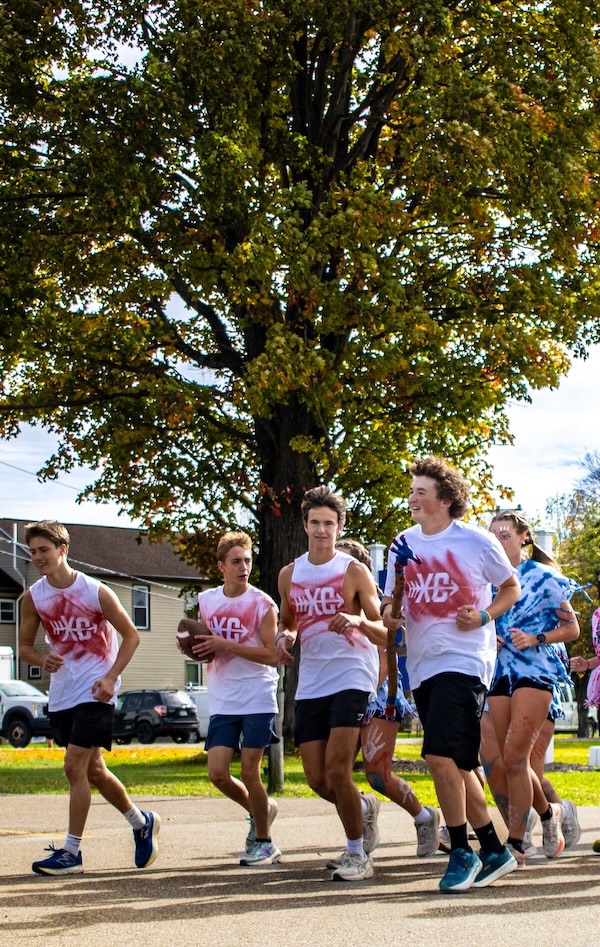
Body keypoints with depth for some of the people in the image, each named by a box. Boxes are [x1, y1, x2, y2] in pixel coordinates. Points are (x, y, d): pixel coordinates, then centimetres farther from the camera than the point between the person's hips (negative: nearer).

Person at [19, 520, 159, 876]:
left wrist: (111, 677, -14)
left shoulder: (97, 592, -12)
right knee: (92, 770, 14)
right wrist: (42, 659, -14)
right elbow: (25, 646, 9)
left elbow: (131, 635, -4)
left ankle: (71, 852, -5)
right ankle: (143, 824, 33)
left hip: (95, 692, -6)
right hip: (61, 694, 6)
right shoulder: (33, 597, 0)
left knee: (75, 767, -12)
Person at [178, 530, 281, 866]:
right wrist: (193, 647, 0)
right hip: (222, 702, 5)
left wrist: (225, 645, -20)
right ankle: (260, 810, 26)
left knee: (249, 772, -4)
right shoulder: (207, 600, 9)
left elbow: (272, 656, -14)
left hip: (258, 699, -5)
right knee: (218, 773, -2)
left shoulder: (262, 603, -7)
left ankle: (264, 842, 14)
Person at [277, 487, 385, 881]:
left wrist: (358, 621, -26)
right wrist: (285, 637, 1)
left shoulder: (354, 571, -4)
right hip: (310, 683, 5)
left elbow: (383, 633, -5)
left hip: (351, 677, -5)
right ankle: (364, 807, 34)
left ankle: (357, 854, 2)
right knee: (317, 780, 3)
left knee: (337, 770, -15)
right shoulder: (290, 574, 10)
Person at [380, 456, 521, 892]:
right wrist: (386, 613, -8)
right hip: (422, 664, 7)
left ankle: (462, 852, -5)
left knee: (440, 755, -19)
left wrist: (485, 616, -11)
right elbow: (390, 599, 15)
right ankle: (494, 849, 24)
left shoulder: (478, 542, -6)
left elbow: (511, 587, 7)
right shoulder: (404, 544, 8)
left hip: (464, 659, -6)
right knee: (457, 765, 11)